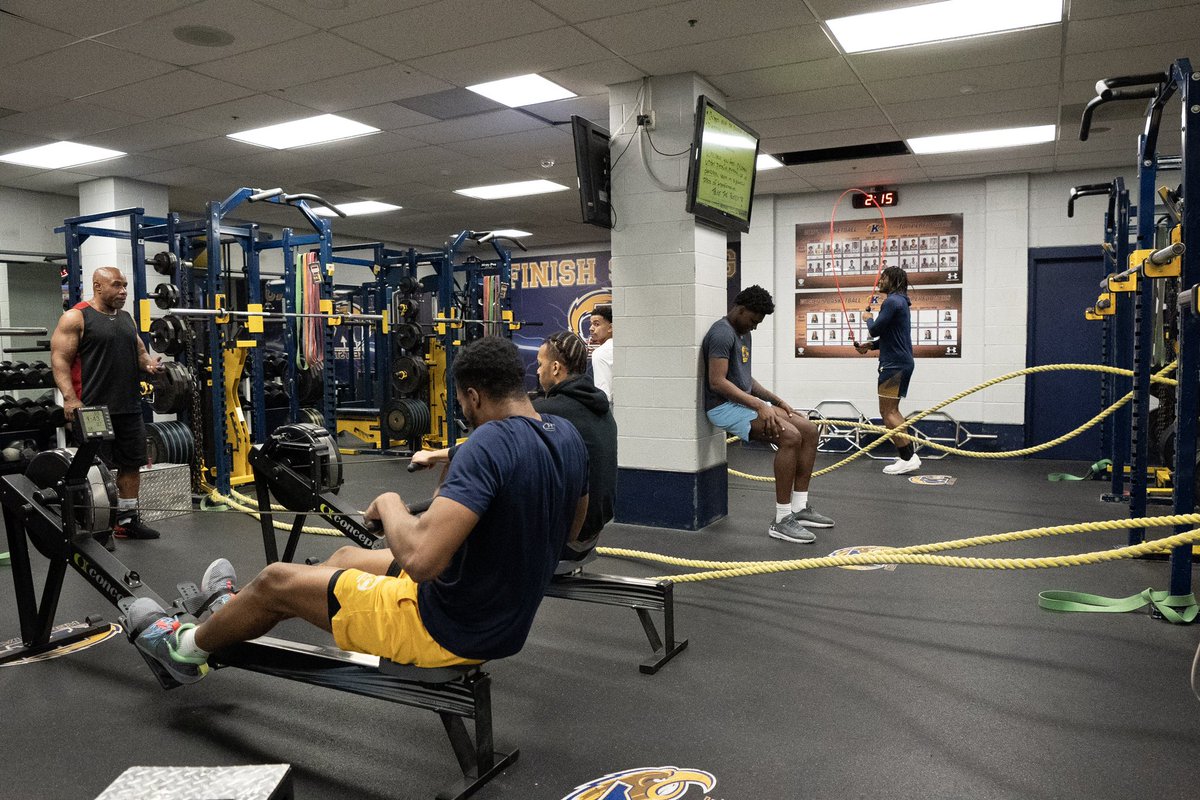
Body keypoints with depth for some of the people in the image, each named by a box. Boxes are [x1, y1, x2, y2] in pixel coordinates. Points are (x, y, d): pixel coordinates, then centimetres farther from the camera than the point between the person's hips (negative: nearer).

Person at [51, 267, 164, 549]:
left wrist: (149, 364, -2)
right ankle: (98, 527, 8)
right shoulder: (75, 317, -6)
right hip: (94, 408, -7)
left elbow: (139, 351, 22)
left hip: (129, 407, 7)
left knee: (132, 463, 11)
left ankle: (128, 519, 23)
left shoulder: (126, 318, 15)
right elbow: (60, 359, -10)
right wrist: (70, 397, -22)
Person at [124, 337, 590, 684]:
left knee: (277, 582, 10)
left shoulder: (489, 444, -29)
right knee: (348, 557, 28)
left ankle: (184, 647, 40)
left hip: (447, 629, -9)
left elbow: (421, 559, -38)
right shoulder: (567, 437, -2)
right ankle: (235, 611, 54)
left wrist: (390, 506, -16)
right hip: (502, 621, 9)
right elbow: (569, 529, 15)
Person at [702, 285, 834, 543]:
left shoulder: (743, 334, 16)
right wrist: (759, 405, -27)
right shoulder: (721, 333, -16)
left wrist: (775, 399, 11)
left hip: (745, 400, 10)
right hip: (725, 406, -10)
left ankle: (800, 508, 5)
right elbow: (717, 382, -24)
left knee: (809, 430, 1)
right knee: (789, 436, -26)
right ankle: (781, 520, -19)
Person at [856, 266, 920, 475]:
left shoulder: (892, 301, -14)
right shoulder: (900, 301, 19)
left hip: (894, 364, -10)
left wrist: (868, 319, 4)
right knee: (892, 410, 16)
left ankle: (908, 458, -11)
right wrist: (871, 345, 12)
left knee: (888, 412, -9)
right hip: (901, 362, 10)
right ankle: (908, 455, 17)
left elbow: (875, 329, -17)